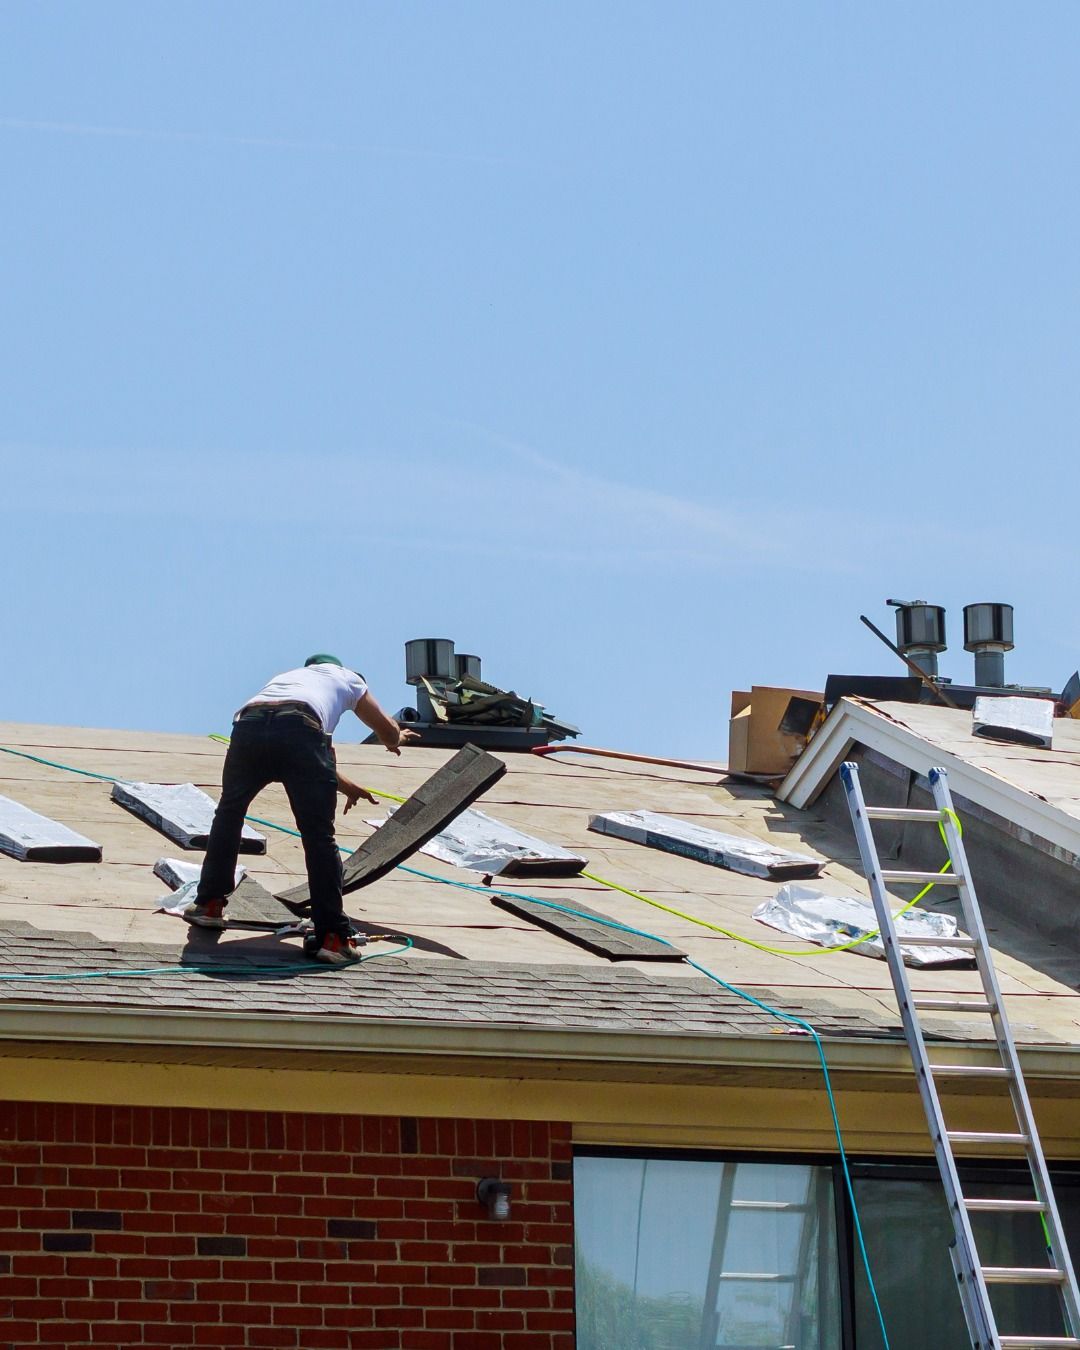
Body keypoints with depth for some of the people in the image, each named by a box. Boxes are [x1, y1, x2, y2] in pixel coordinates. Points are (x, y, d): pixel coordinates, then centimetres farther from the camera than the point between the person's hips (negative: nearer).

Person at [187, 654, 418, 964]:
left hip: (248, 724, 4)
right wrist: (397, 738, 71)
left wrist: (346, 786, 66)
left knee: (229, 813, 27)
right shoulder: (345, 678, 36)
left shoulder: (285, 676, 46)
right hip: (299, 728, -4)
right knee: (319, 836, 2)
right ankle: (332, 936, -1)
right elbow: (388, 732, 47)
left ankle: (209, 904, 30)